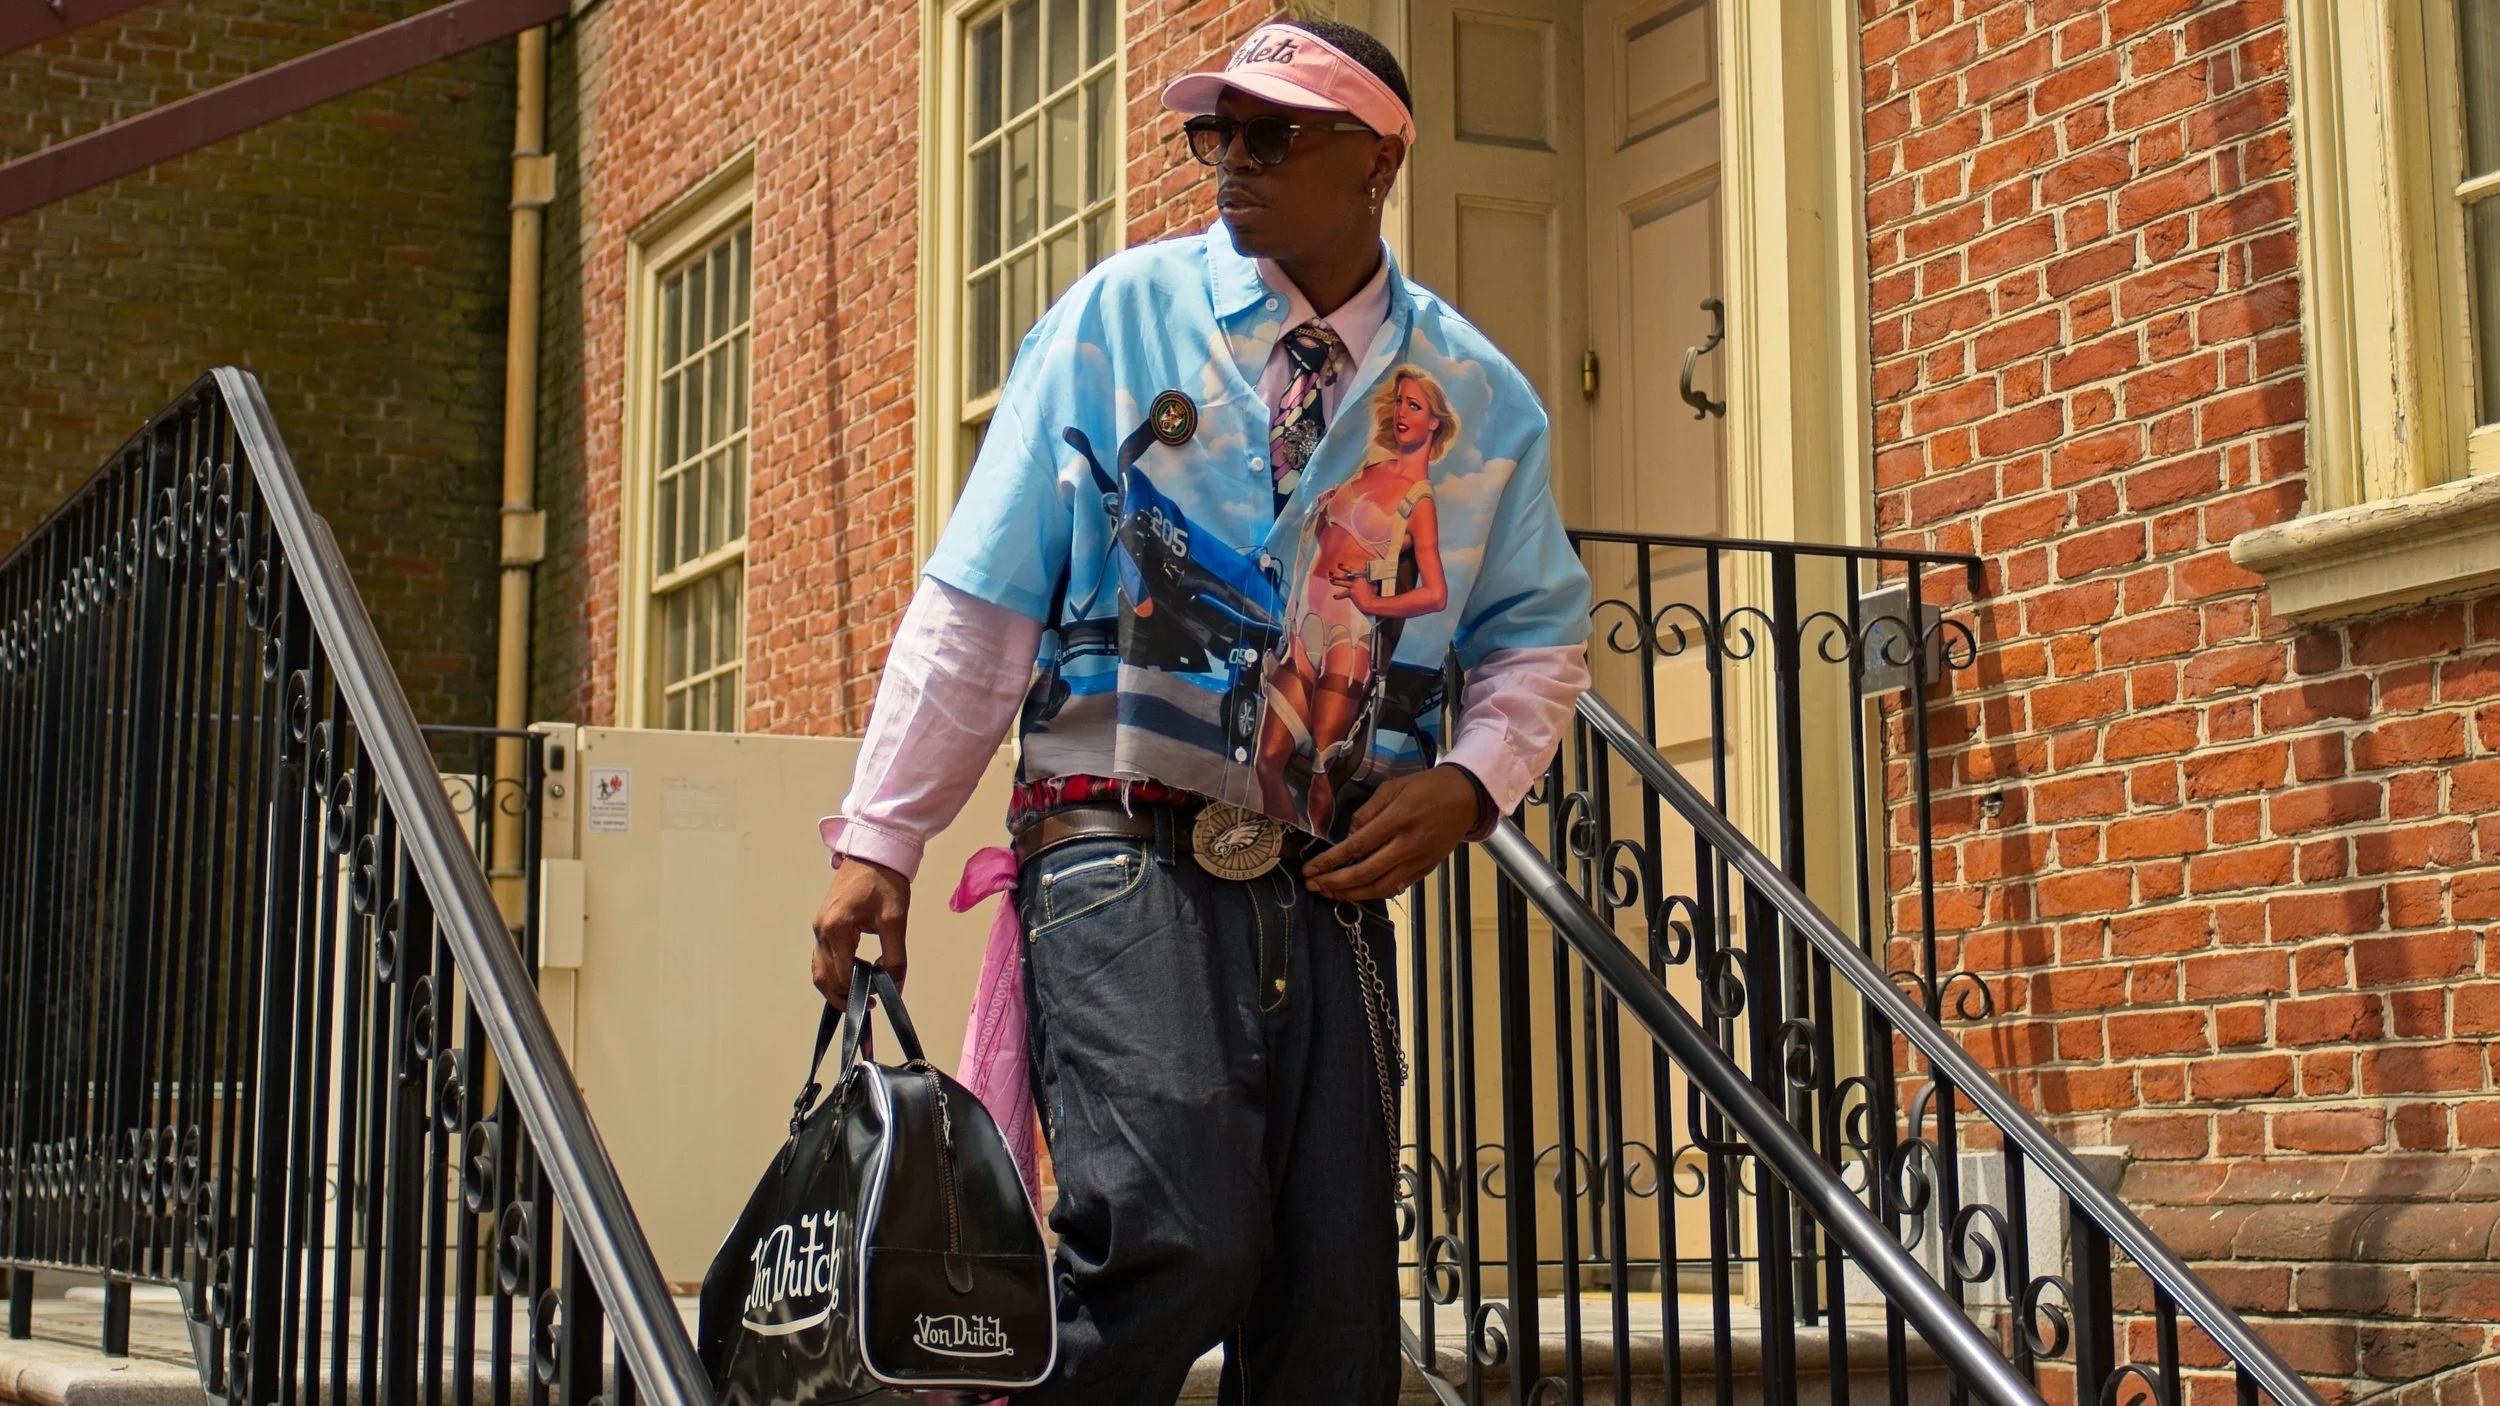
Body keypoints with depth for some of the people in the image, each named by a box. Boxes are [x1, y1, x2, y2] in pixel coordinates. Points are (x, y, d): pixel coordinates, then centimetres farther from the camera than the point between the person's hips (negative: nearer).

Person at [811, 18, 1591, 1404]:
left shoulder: (1471, 392, 10)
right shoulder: (1117, 318, 3)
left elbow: (1540, 634, 20)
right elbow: (974, 604, 2)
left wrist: (1467, 782, -1)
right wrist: (879, 839, -3)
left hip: (1328, 886, 4)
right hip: (1128, 858, -3)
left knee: (1334, 1295, 1)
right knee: (1182, 1239, -22)